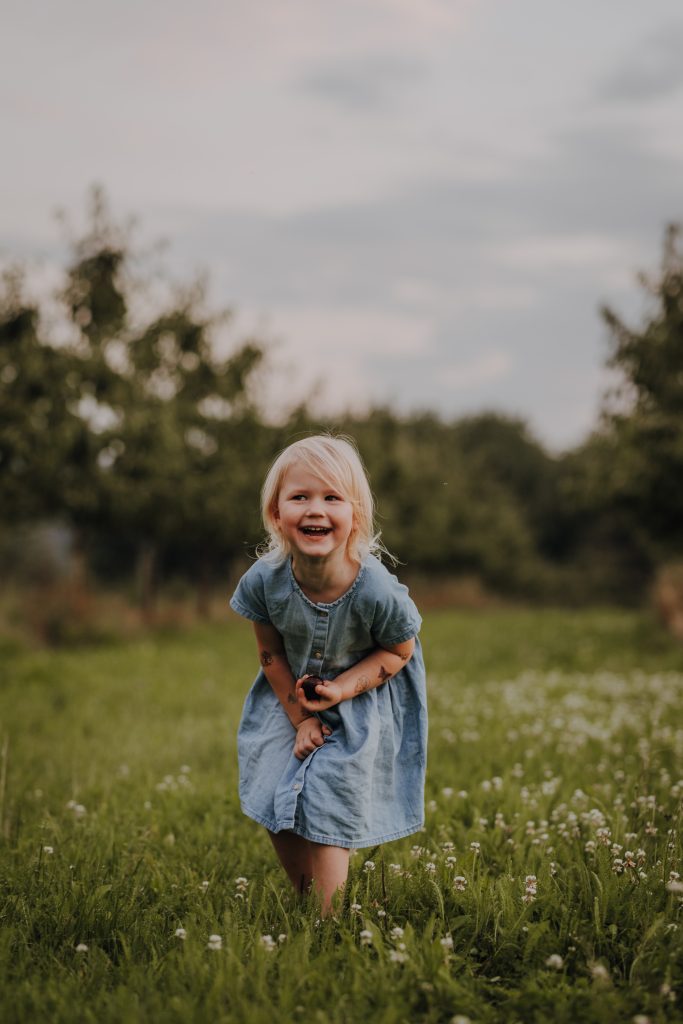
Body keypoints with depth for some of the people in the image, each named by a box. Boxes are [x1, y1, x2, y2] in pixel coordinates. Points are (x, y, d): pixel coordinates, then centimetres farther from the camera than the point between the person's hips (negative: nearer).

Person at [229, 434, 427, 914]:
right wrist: (300, 718, -8)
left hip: (360, 708, -3)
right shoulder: (263, 581, -24)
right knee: (277, 806, 6)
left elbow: (399, 650, -13)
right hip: (292, 700, 4)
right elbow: (271, 654, -7)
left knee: (327, 815, -6)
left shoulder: (377, 592, -33)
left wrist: (344, 688, -25)